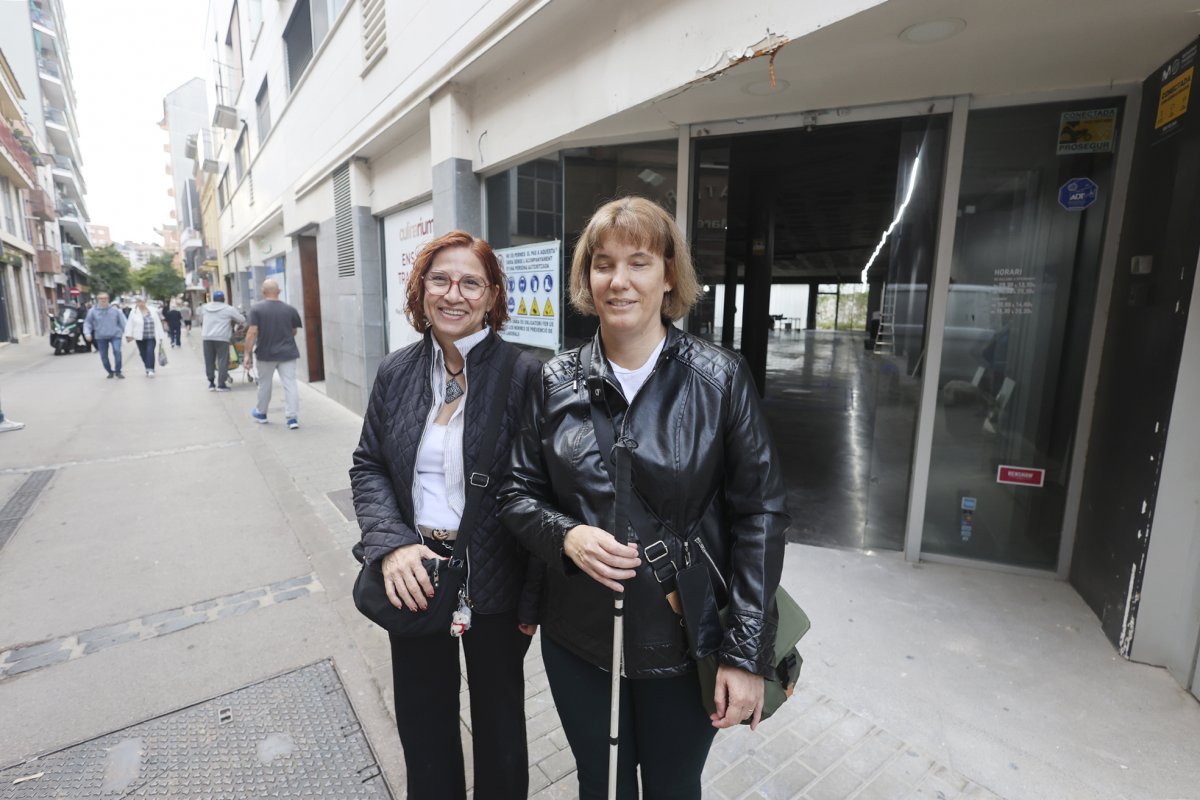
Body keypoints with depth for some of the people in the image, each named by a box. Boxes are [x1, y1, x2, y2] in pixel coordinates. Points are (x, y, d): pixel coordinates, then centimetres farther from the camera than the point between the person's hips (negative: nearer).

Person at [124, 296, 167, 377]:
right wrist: (128, 335, -9)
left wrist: (160, 336, 2)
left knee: (150, 351, -15)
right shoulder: (133, 312, 1)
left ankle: (150, 370, -17)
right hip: (140, 338, 2)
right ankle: (148, 369, 19)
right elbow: (130, 324, 0)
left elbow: (158, 324, 3)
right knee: (143, 354, 6)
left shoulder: (152, 311, 1)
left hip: (151, 337, -2)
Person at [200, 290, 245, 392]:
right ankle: (221, 384, -4)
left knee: (209, 361, 11)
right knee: (223, 361, -1)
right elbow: (242, 320, 3)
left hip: (207, 337, 4)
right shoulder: (229, 309, -3)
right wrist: (232, 320, 23)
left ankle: (211, 383, 14)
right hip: (221, 338, -4)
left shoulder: (206, 307, 10)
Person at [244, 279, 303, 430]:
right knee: (290, 384, -1)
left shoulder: (256, 308, -8)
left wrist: (248, 354, -8)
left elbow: (252, 332, -13)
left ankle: (261, 413, 35)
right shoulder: (290, 310, -1)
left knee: (264, 384, 16)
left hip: (266, 353, 0)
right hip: (288, 353, 1)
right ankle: (293, 418, -8)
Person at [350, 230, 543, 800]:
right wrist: (391, 544, -14)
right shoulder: (396, 371, -1)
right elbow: (368, 466, 3)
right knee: (422, 721, 25)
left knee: (499, 719, 23)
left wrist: (534, 599, -12)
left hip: (495, 581, -3)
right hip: (414, 576, 4)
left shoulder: (523, 373, -16)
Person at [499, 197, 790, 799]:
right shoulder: (557, 381, -5)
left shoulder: (720, 379, -12)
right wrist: (567, 535, -19)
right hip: (579, 640, 2)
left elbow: (759, 513, -10)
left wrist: (747, 654, -10)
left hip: (683, 643, -1)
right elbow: (518, 494, 2)